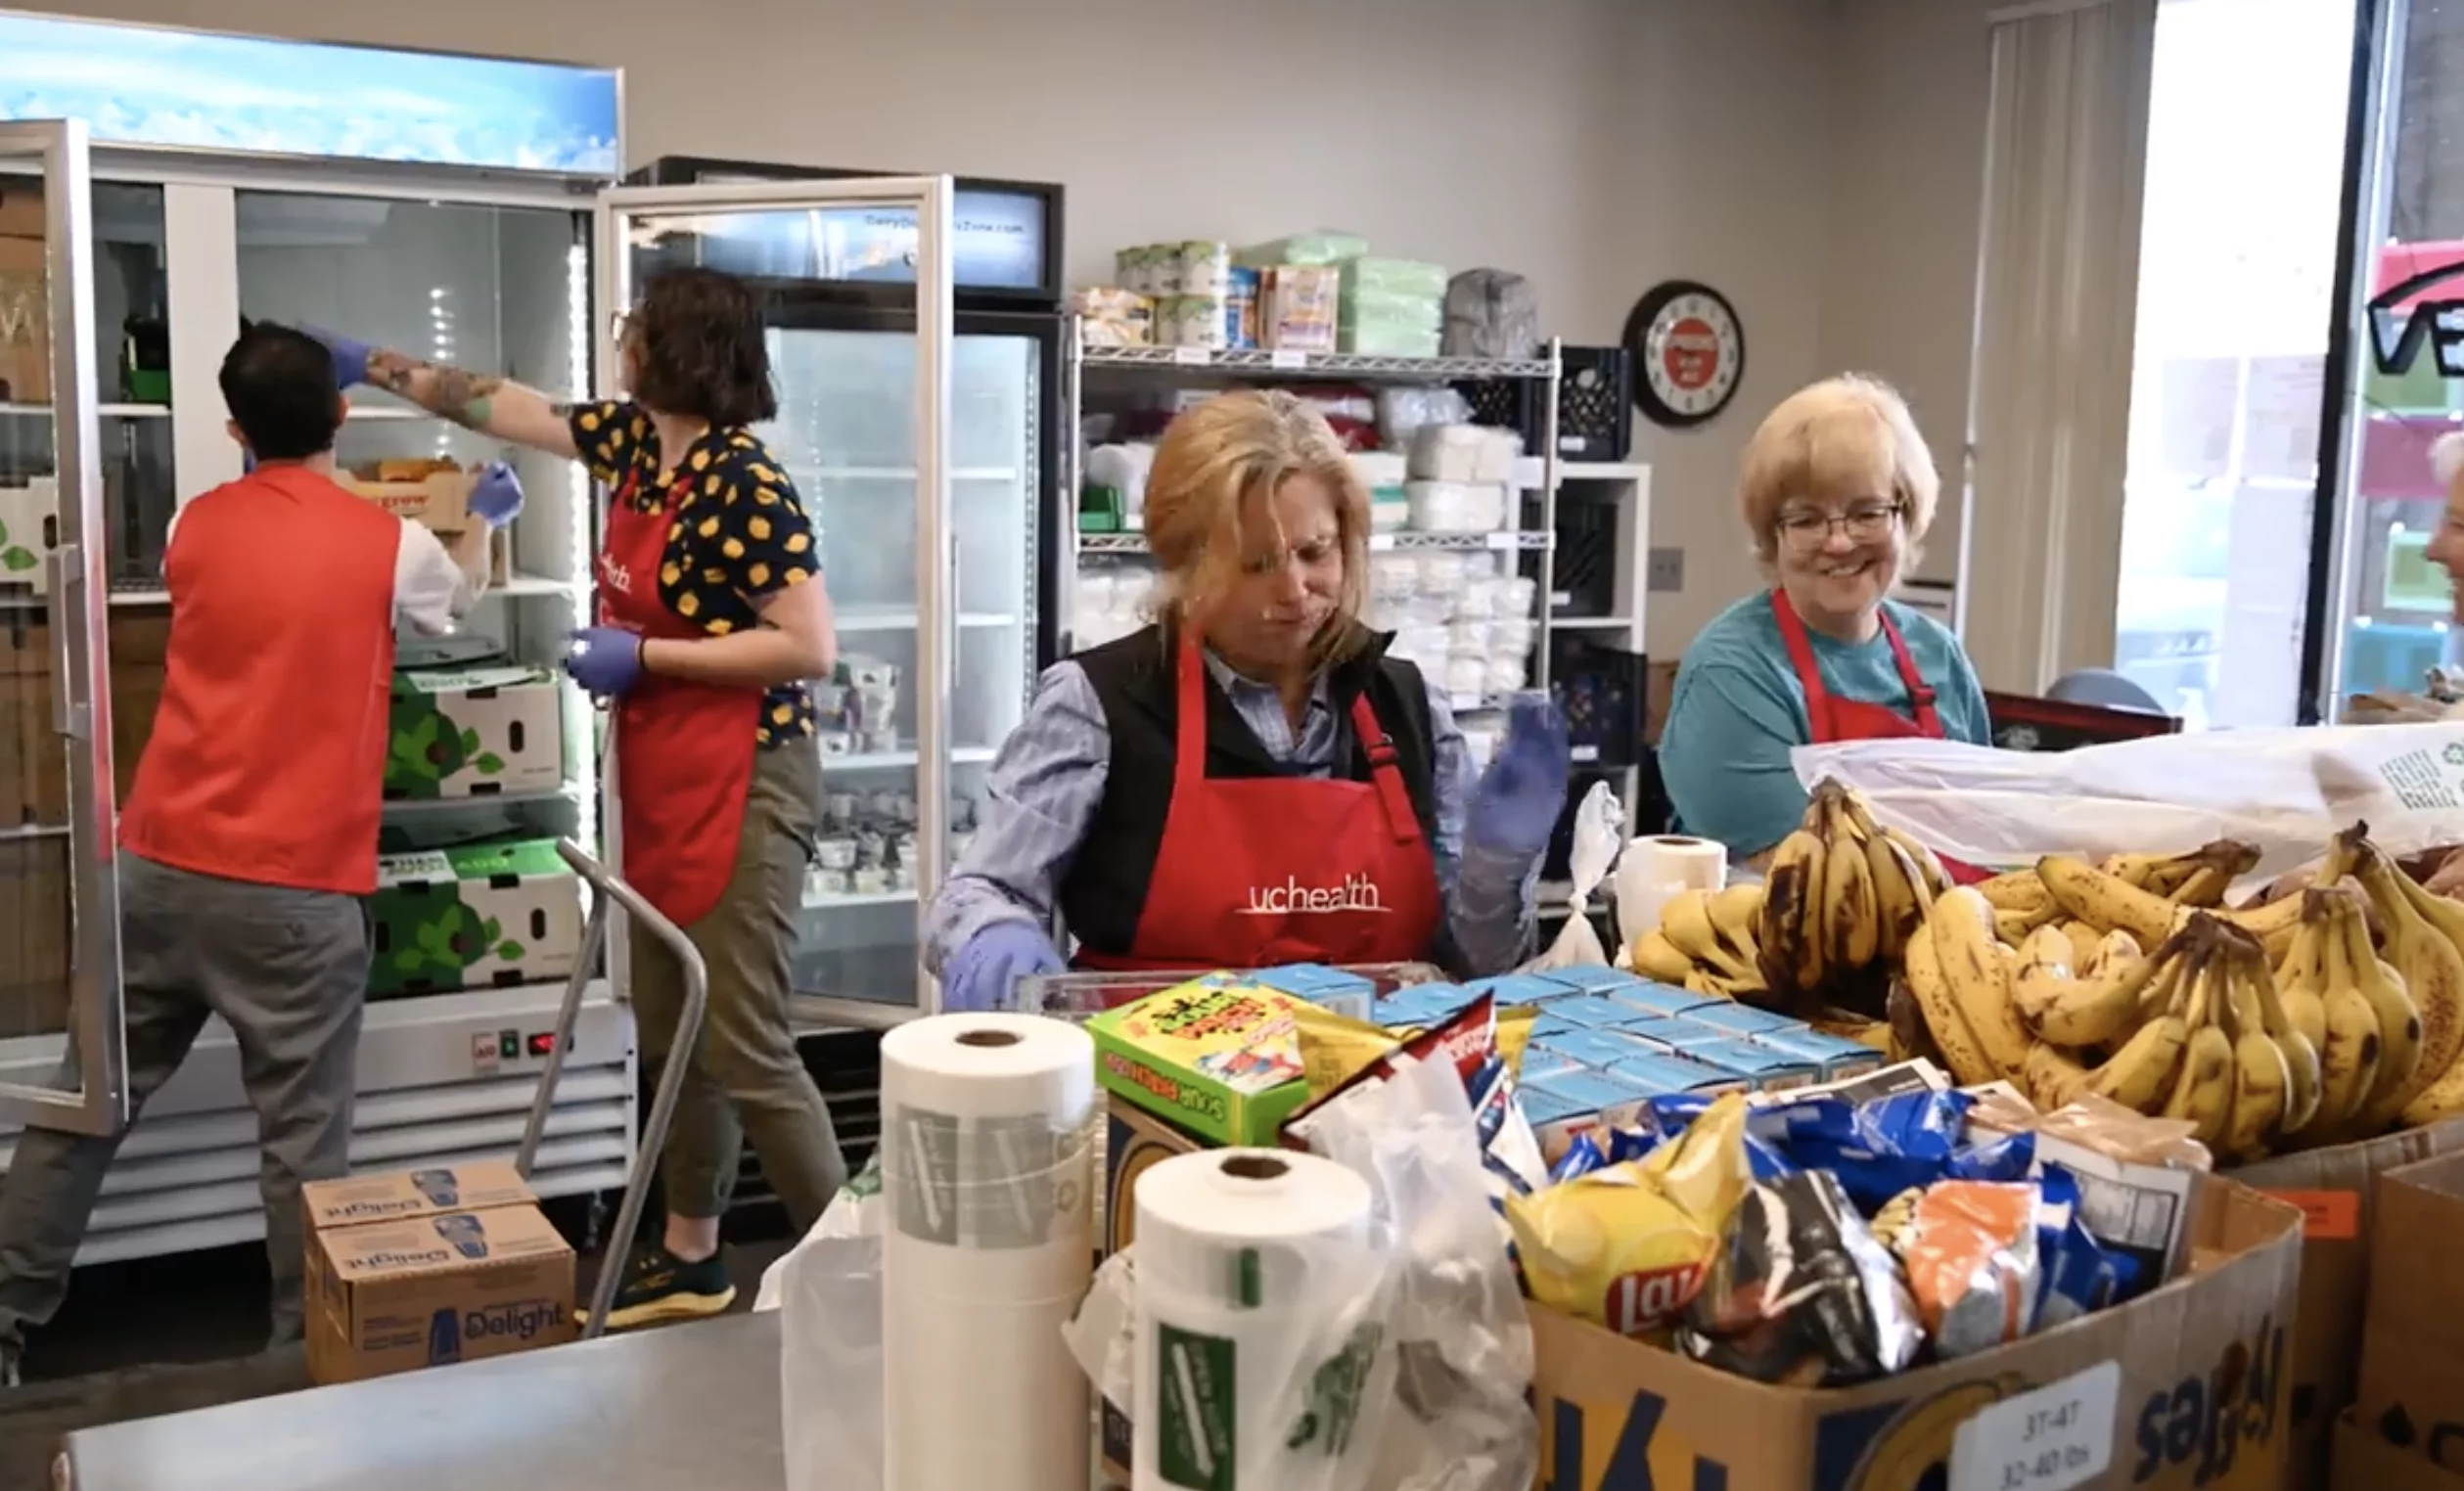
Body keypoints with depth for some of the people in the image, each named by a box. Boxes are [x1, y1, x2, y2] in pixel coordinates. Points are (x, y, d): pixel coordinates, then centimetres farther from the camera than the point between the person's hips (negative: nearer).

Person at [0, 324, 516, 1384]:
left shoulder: (194, 528, 7)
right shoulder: (388, 544, -4)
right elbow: (458, 600, 19)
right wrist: (484, 518, 39)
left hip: (158, 864, 5)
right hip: (292, 887, -5)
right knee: (301, 1132, 4)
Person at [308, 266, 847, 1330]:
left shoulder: (746, 484, -18)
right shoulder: (636, 440, 8)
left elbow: (810, 648, -22)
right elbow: (510, 408, 23)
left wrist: (642, 656, -18)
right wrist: (377, 366, 30)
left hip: (741, 789, -9)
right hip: (661, 785, 9)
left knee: (742, 1046, -7)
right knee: (670, 1032, 16)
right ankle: (690, 1259, 29)